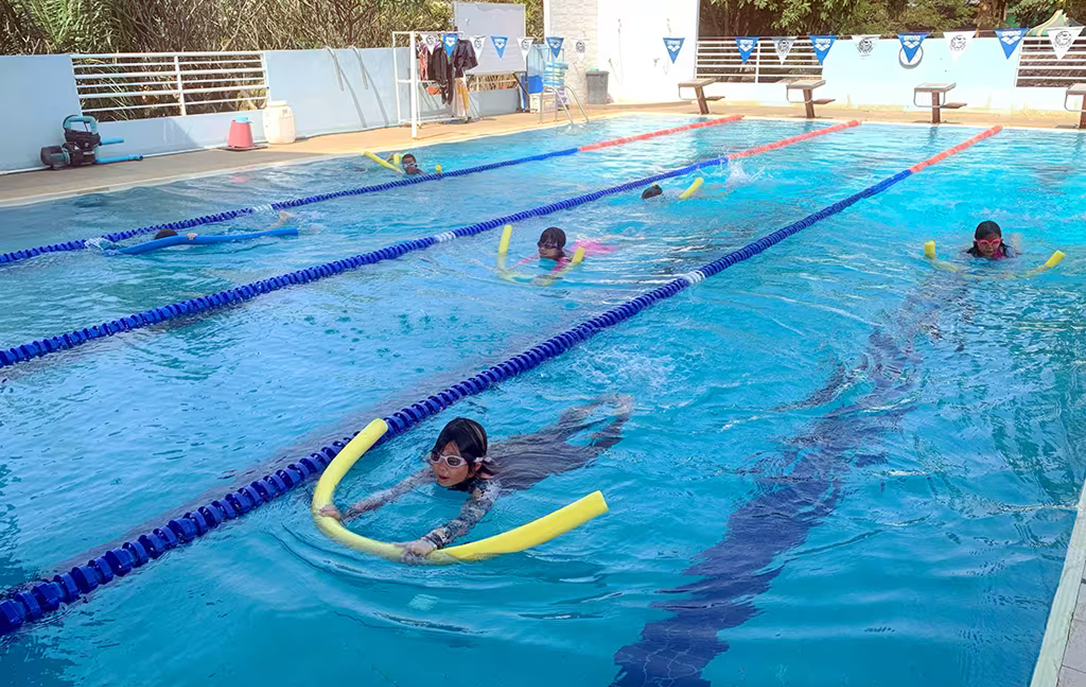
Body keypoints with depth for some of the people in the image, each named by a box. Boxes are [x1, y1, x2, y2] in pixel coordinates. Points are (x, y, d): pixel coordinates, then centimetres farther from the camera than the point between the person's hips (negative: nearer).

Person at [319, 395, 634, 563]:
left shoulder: (486, 485, -45)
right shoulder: (433, 473, -31)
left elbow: (467, 519, -64)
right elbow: (391, 493, -41)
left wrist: (430, 541, -82)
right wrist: (345, 514, -56)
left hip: (546, 458, -5)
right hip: (512, 446, 5)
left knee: (593, 447, 22)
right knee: (556, 429, 31)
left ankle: (624, 407, 47)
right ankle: (601, 402, 57)